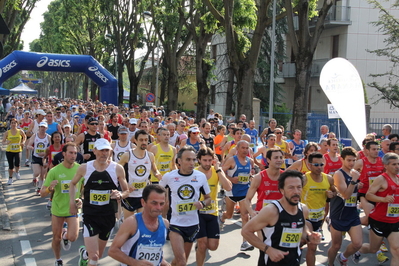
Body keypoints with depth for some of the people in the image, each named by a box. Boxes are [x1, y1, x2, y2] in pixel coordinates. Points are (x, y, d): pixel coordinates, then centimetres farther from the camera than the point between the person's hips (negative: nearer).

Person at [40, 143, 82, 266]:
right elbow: (42, 193, -11)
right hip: (58, 209, 0)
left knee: (72, 237, -15)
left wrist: (82, 199, -11)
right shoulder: (54, 171, -14)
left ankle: (65, 234, 23)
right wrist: (50, 188, -33)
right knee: (56, 238, 13)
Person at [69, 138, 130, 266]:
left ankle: (84, 252, 51)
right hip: (90, 216, -2)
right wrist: (72, 202, 4)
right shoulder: (84, 168, -5)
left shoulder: (117, 169, -7)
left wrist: (120, 195, -18)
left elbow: (126, 191, 3)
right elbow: (73, 183, 14)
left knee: (98, 255, 19)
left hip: (108, 216, 2)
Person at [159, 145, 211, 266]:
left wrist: (202, 204, -15)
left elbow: (208, 198, 7)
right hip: (175, 224, -3)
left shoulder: (201, 176, -5)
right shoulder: (169, 177, -10)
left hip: (193, 224, 3)